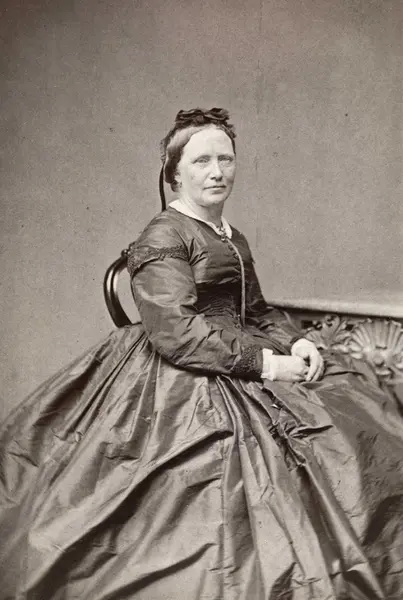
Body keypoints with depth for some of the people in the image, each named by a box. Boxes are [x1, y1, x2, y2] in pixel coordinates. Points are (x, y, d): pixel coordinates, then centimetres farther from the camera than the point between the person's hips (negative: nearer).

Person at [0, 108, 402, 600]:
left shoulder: (234, 239, 16)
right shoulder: (162, 237, -11)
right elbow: (176, 332, -21)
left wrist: (294, 342, 1)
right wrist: (262, 362, -20)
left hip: (242, 363, 9)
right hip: (182, 384, -8)